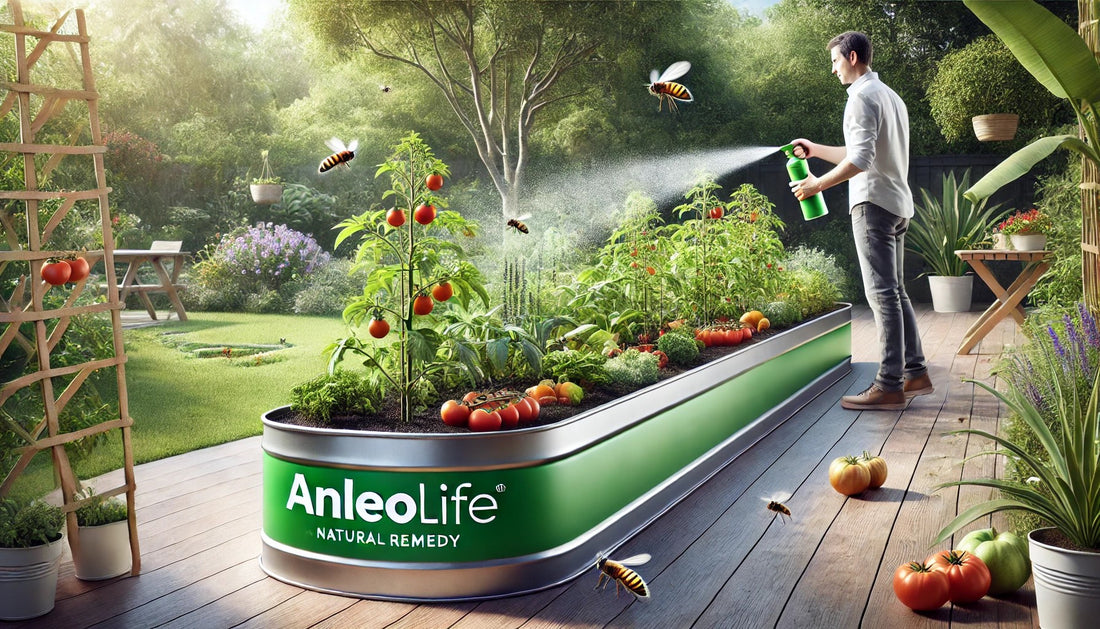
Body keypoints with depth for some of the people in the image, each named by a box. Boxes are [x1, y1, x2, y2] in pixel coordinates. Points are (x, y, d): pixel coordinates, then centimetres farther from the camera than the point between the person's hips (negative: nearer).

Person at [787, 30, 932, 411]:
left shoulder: (862, 96, -9)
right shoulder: (890, 96, 22)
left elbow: (860, 160, -20)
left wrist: (818, 184, -13)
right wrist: (816, 149, 32)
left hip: (873, 202, -10)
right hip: (898, 204, 10)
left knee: (882, 294, -11)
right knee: (894, 291, 14)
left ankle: (889, 387, -11)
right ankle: (915, 373, 17)